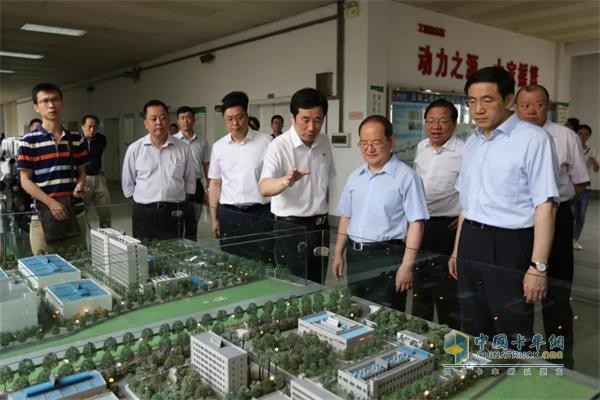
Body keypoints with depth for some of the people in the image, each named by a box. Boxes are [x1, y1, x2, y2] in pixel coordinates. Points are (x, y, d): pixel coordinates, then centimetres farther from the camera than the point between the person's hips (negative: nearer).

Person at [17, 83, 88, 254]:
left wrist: (80, 186, -10)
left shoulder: (76, 139, 8)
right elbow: (25, 181, -4)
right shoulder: (29, 141, -3)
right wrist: (51, 202, -17)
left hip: (76, 214, 3)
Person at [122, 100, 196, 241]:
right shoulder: (134, 149, 1)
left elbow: (190, 180, 12)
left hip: (174, 213, 0)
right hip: (144, 213, 0)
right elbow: (128, 183, 10)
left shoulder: (183, 148, 3)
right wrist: (144, 200, 11)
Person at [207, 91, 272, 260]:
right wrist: (213, 218, 10)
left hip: (260, 214, -3)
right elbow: (215, 184, 12)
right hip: (229, 215, 3)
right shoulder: (218, 147, 7)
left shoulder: (266, 142, -4)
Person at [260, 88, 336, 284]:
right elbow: (265, 187, -30)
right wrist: (285, 181, -50)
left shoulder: (324, 143, 3)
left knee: (317, 285, 15)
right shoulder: (279, 146, -16)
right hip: (290, 227, -5)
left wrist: (322, 212, 14)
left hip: (319, 226, 6)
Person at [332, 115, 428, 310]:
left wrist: (407, 265, -16)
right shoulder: (355, 176, 10)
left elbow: (416, 223, -12)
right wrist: (338, 253, 13)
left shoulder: (406, 176, -10)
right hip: (354, 256, 6)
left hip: (387, 257, -6)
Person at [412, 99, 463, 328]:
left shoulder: (464, 152, -15)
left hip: (447, 227, -7)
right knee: (420, 284, 20)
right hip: (418, 223, 7)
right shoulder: (421, 147, 7)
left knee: (446, 290, 1)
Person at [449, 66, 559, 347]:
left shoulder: (533, 139, -10)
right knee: (474, 334, 18)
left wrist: (538, 266, -18)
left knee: (512, 339, 6)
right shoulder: (472, 142, 11)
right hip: (470, 244, 7)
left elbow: (545, 205, -14)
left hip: (508, 245, -6)